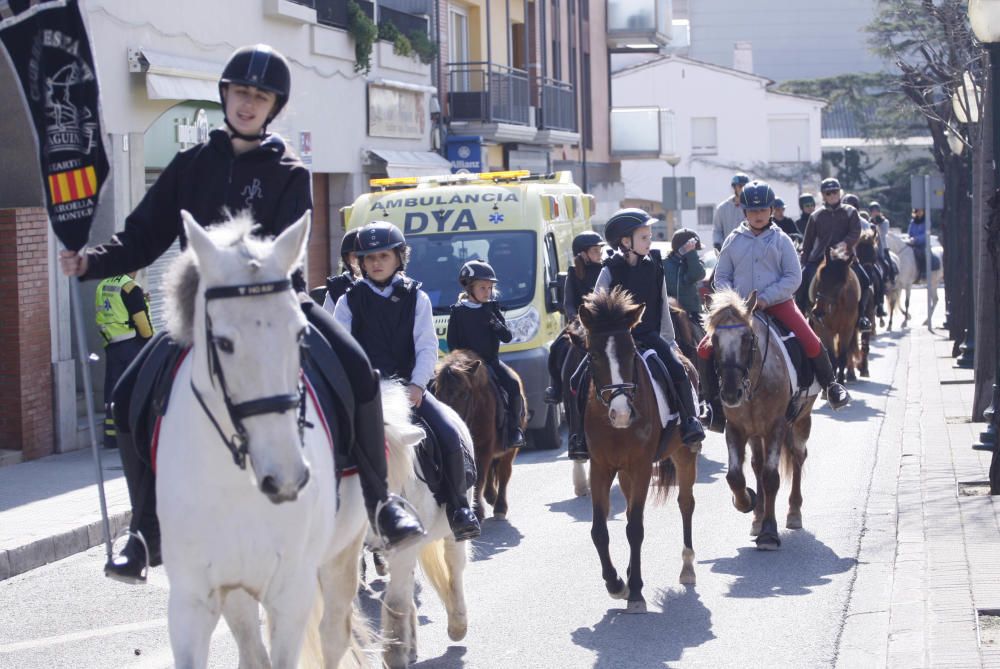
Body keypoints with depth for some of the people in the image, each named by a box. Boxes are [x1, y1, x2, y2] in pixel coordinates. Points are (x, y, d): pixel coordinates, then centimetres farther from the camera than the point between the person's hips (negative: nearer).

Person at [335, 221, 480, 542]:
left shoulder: (415, 297, 8)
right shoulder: (350, 301, 8)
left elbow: (427, 346, 1)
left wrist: (417, 385, -15)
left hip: (409, 385, 0)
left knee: (450, 436, -18)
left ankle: (459, 507, -2)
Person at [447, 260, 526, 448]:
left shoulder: (492, 308, 9)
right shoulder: (458, 312, 1)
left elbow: (507, 337, 3)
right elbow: (452, 343, 2)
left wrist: (493, 321, -11)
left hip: (492, 361, 2)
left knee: (514, 385, -20)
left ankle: (515, 429, -10)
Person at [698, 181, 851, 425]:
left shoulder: (780, 240, 2)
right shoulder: (734, 241, 7)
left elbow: (793, 277, -3)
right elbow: (721, 277, 9)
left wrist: (766, 298, -15)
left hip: (778, 304, -2)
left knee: (811, 343, -20)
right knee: (706, 349, -11)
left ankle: (830, 385, 8)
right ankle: (715, 403, 6)